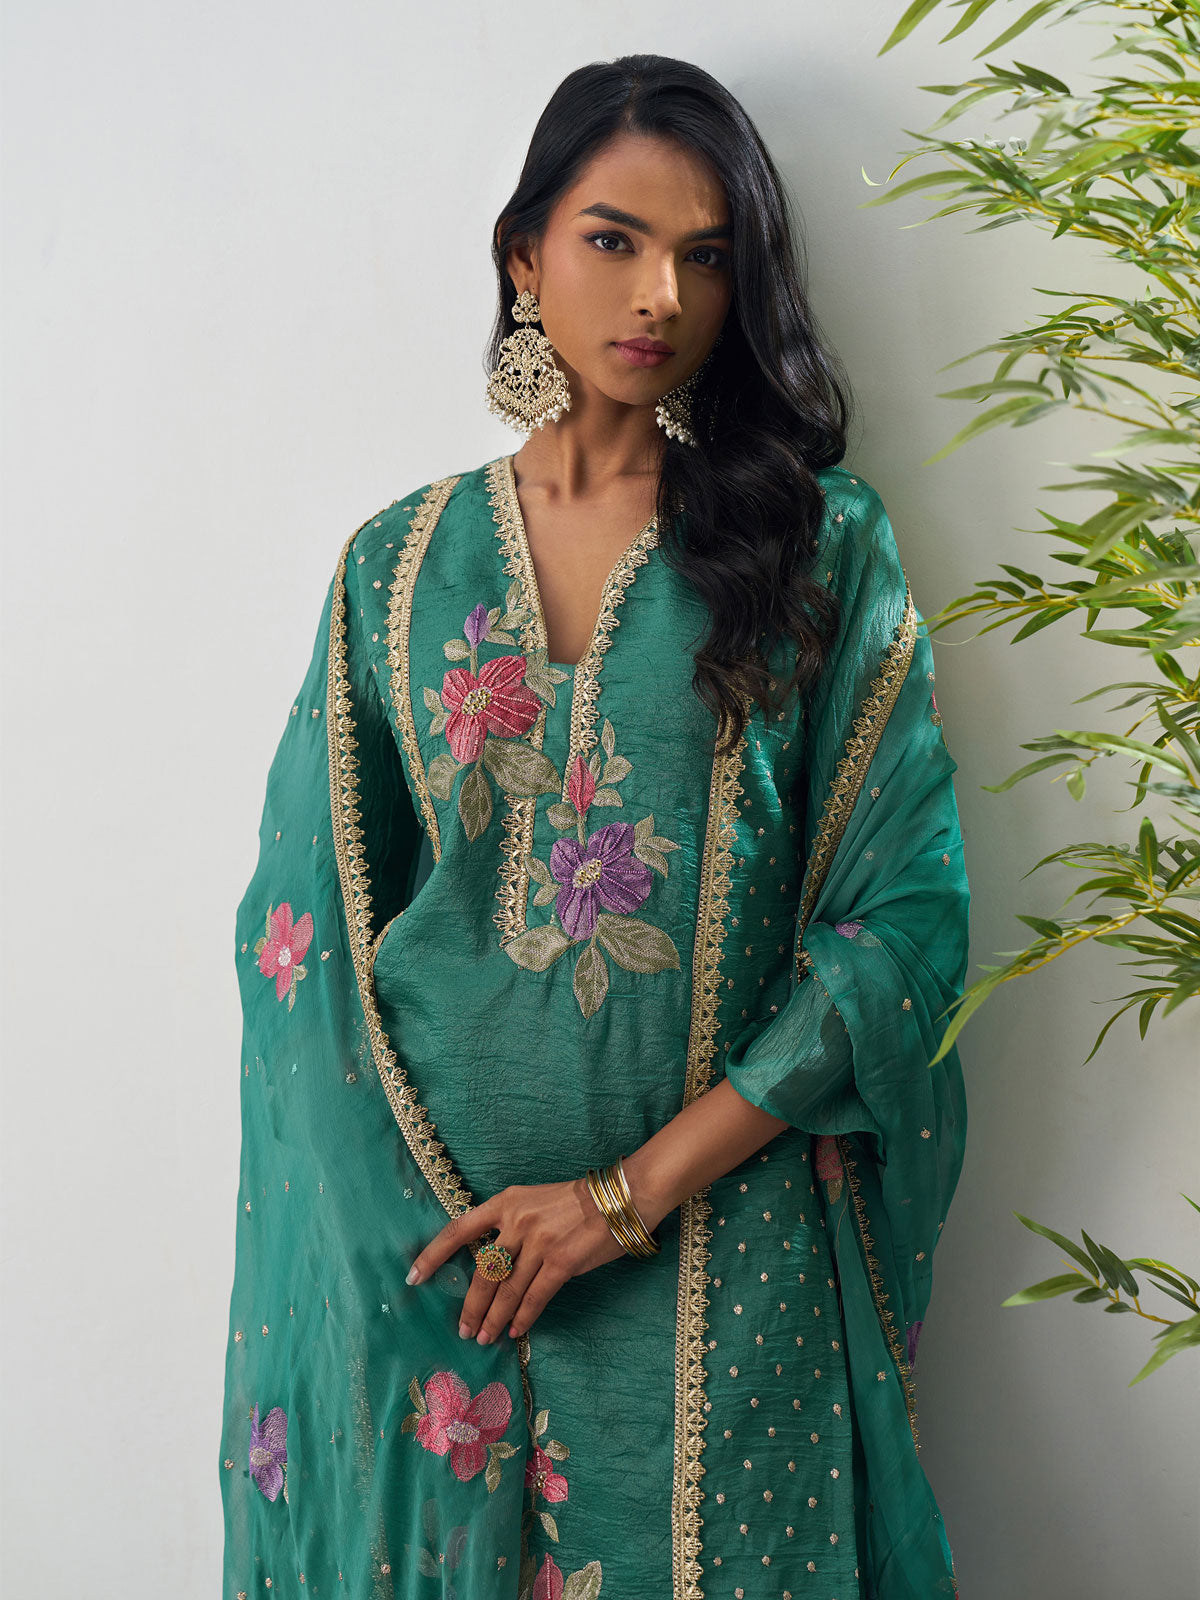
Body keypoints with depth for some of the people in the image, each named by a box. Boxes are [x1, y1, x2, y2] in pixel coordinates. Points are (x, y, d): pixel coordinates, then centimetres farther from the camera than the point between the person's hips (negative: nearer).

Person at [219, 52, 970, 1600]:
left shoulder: (822, 544, -1)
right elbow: (306, 924, 4)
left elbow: (905, 912, -7)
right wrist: (421, 1221, -8)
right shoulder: (400, 564, 5)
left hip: (721, 1240, -1)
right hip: (424, 1227, 2)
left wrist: (633, 1191, -13)